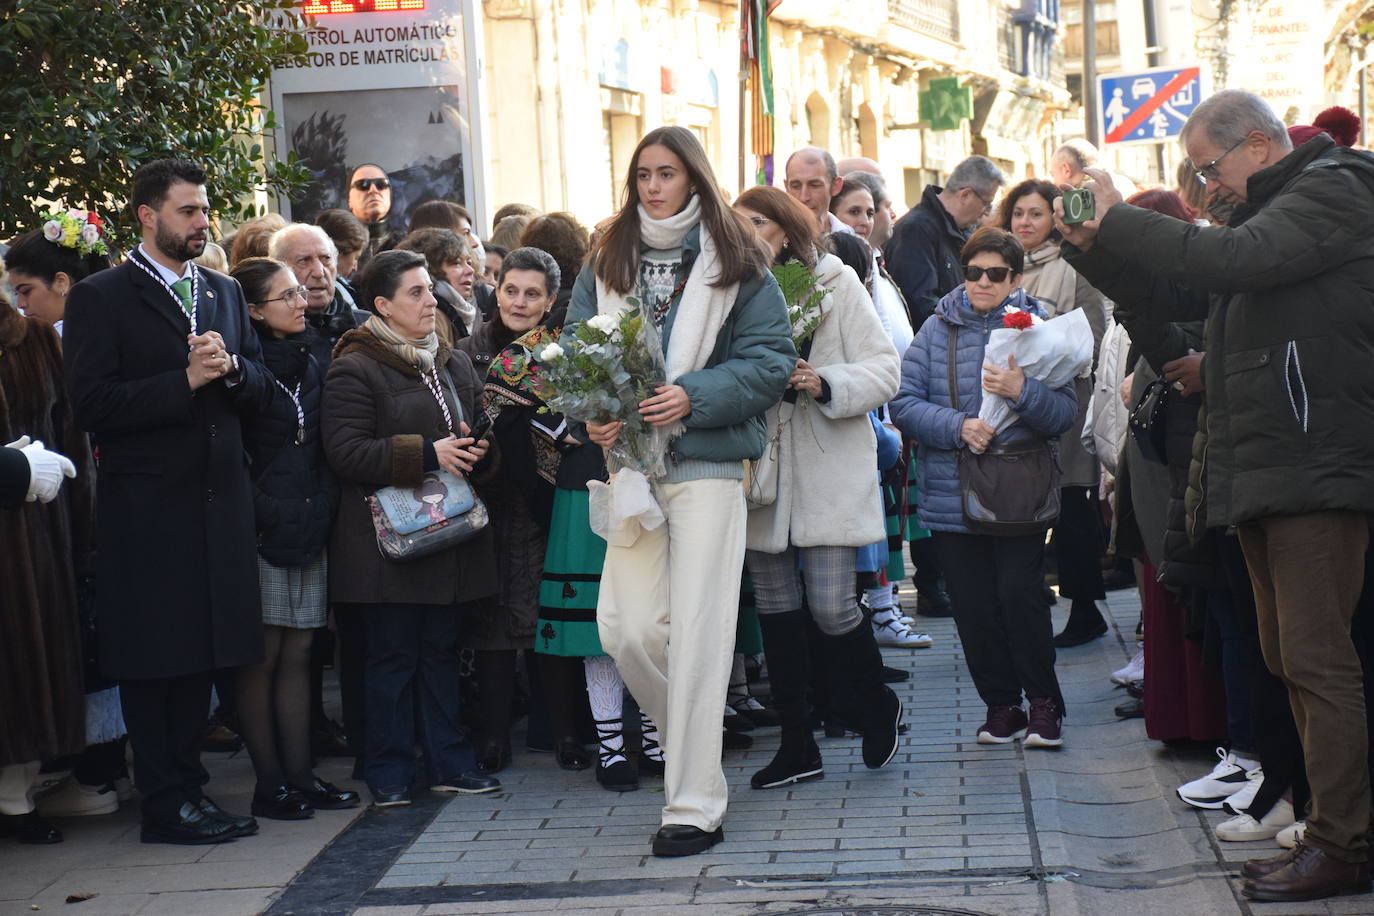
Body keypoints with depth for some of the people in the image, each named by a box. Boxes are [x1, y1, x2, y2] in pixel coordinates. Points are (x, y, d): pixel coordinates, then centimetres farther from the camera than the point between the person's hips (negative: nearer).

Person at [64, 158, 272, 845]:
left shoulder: (224, 293, 15)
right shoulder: (100, 298, -4)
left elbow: (260, 388, 13)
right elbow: (93, 403, -13)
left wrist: (230, 367, -9)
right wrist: (186, 381, -18)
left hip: (218, 500, 6)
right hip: (146, 510, -6)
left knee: (198, 652, 11)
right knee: (153, 659, 1)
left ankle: (188, 788, 20)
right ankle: (165, 805, 8)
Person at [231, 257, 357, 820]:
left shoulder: (309, 366, 16)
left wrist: (325, 506, 11)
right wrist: (267, 515, -15)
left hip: (310, 533, 6)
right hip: (264, 535, -6)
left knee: (297, 655, 8)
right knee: (262, 657, -2)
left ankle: (299, 776, 12)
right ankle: (270, 785, 3)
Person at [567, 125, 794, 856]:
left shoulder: (735, 265, 2)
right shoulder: (606, 264, 13)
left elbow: (771, 358, -3)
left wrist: (693, 397, -17)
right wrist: (593, 412, -10)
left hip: (706, 465, -4)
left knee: (696, 631, -6)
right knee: (626, 630, -1)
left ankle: (695, 808, -1)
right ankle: (696, 751, 26)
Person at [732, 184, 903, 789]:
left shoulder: (835, 282, 0)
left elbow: (883, 371, -4)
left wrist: (823, 384, -19)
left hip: (827, 470, -3)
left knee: (831, 606, -7)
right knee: (775, 607, 8)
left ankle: (879, 709, 21)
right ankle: (797, 745, 20)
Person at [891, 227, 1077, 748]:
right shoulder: (937, 329, 7)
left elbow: (1065, 415, -2)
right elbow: (904, 403, 0)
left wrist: (1022, 391, -20)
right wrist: (957, 426, -14)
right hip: (952, 493, 2)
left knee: (1017, 592, -12)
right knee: (973, 605, 3)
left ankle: (1044, 702, 5)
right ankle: (1001, 705, 18)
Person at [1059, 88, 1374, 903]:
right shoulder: (1272, 211, 22)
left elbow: (1230, 260, -24)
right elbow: (1180, 294, 22)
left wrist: (1118, 220, -16)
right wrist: (1093, 247, 8)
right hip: (1264, 472, 10)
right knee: (1289, 658, 11)